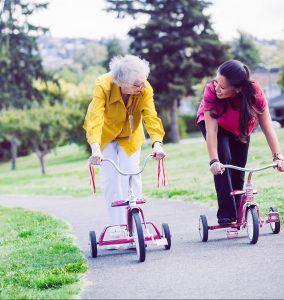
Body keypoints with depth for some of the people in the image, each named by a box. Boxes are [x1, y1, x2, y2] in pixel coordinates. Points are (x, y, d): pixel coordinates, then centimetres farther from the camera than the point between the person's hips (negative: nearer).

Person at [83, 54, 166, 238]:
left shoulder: (145, 89, -30)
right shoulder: (103, 86, -37)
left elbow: (151, 117, -37)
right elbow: (95, 118, -46)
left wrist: (157, 143, -54)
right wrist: (95, 148, -60)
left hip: (130, 135, 2)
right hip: (105, 135, -1)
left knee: (132, 176, -8)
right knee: (110, 178, -8)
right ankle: (117, 228, -2)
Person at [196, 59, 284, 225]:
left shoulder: (255, 92, -35)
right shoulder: (211, 91, -39)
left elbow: (267, 127, -34)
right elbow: (211, 129, -41)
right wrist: (214, 161, -50)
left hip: (241, 127, 2)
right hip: (213, 122, -2)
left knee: (239, 167, -3)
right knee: (224, 159, -23)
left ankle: (237, 212, 17)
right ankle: (226, 215, -21)